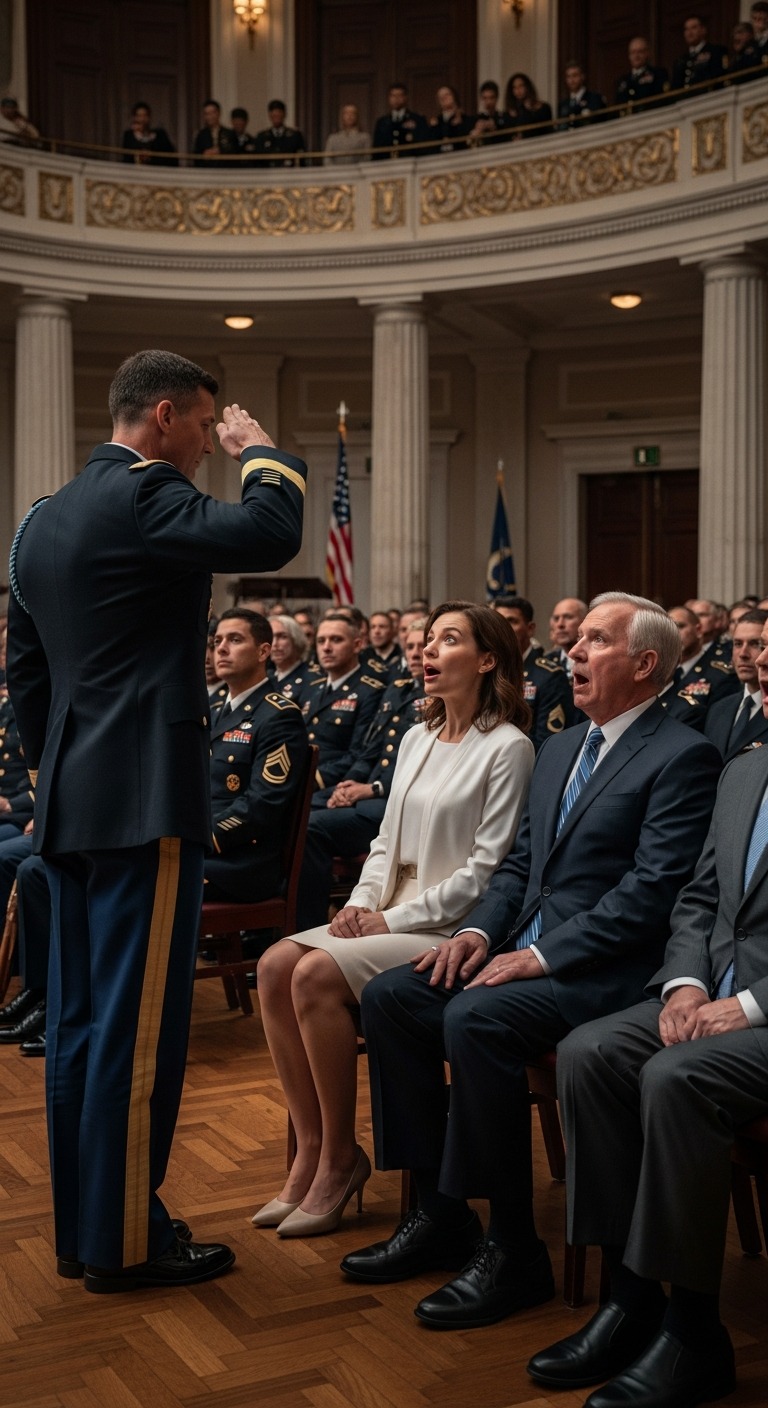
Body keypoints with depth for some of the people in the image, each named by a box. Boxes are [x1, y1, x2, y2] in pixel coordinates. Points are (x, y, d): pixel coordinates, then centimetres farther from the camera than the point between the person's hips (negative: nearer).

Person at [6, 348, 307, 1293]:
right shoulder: (144, 494, -12)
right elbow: (269, 536, -24)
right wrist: (260, 451, -5)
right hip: (145, 797, -9)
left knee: (79, 1020, 13)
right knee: (140, 1025, -1)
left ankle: (79, 1228, 22)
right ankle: (124, 1242, 8)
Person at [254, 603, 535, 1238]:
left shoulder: (508, 747, -8)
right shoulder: (416, 739, 16)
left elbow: (488, 869, -14)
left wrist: (395, 920, -15)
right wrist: (362, 903, 0)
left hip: (453, 930, -7)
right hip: (388, 917, 8)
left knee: (318, 973, -26)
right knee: (276, 965, -15)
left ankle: (340, 1157, -11)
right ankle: (310, 1146, -8)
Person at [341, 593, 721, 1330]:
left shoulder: (683, 757, -8)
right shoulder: (559, 748, 18)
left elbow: (652, 888, -17)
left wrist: (544, 957, -21)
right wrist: (479, 930, -1)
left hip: (604, 966, -8)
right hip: (525, 947, 9)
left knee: (474, 1019, -31)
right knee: (389, 997, -7)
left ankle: (513, 1249, -16)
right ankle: (439, 1212, 2)